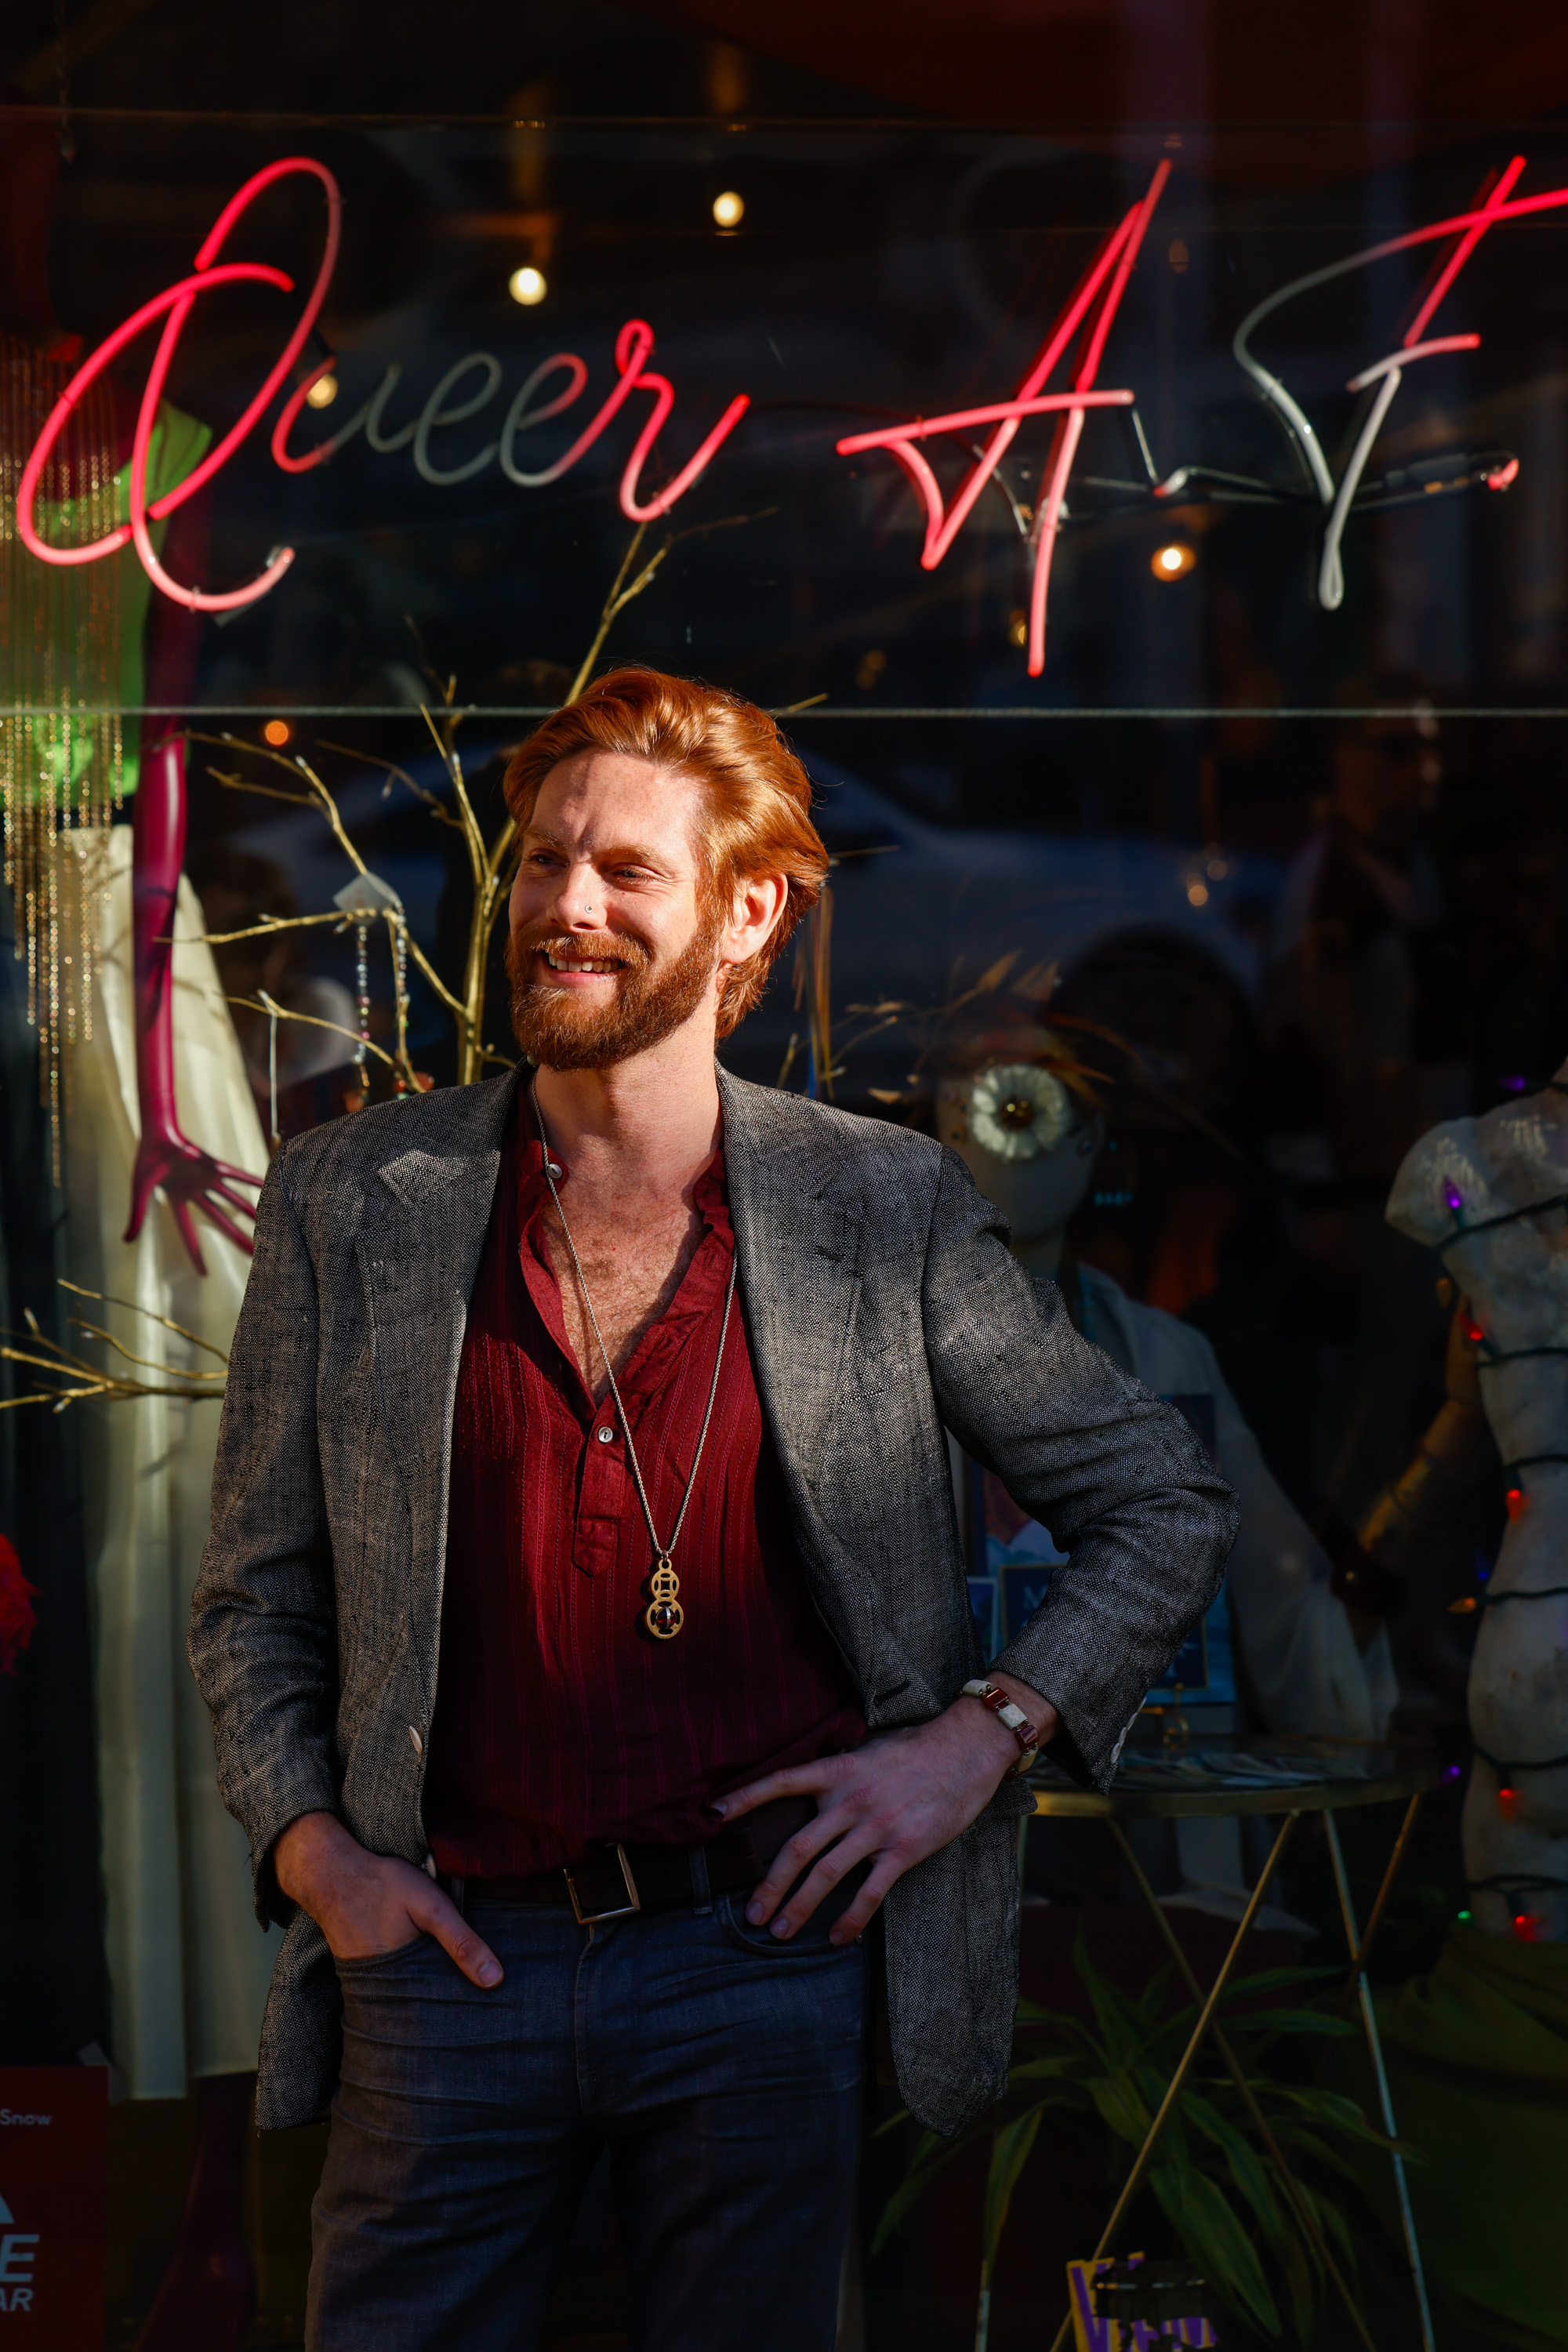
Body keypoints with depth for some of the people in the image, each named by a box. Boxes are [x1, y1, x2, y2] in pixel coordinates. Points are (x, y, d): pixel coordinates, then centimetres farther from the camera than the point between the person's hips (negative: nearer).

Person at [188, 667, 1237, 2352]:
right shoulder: (350, 1200, 4)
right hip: (450, 1957, 1)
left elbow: (1167, 1506, 9)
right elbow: (255, 1595, 11)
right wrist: (306, 1840, -4)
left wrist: (982, 1739, -2)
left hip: (766, 1957, 0)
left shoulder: (884, 1209, 2)